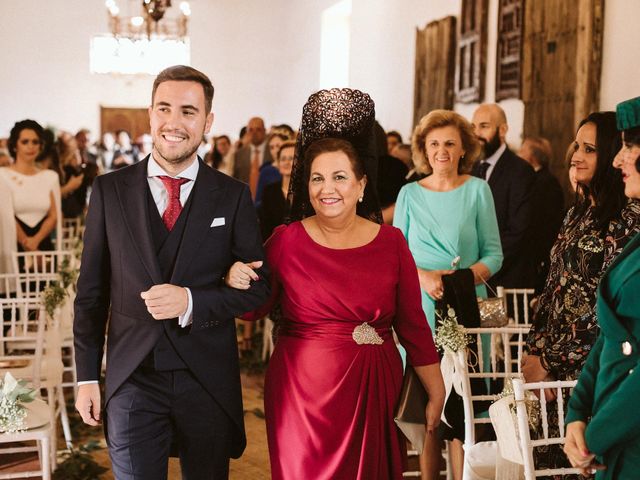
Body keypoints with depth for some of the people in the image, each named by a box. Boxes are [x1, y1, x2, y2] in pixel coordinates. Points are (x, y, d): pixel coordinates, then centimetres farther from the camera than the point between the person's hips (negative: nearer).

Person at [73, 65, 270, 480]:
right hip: (131, 379, 0)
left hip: (208, 379, 1)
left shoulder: (233, 196, -2)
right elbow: (92, 290, 4)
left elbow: (258, 286, -1)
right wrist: (88, 376, 3)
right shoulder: (110, 190, 0)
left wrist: (191, 302, -18)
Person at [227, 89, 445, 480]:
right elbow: (255, 309, 5)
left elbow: (413, 325, 4)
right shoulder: (286, 241, -4)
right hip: (303, 394, -1)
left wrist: (437, 394, 5)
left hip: (375, 394, 2)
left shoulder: (391, 242, -1)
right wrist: (238, 283, -15)